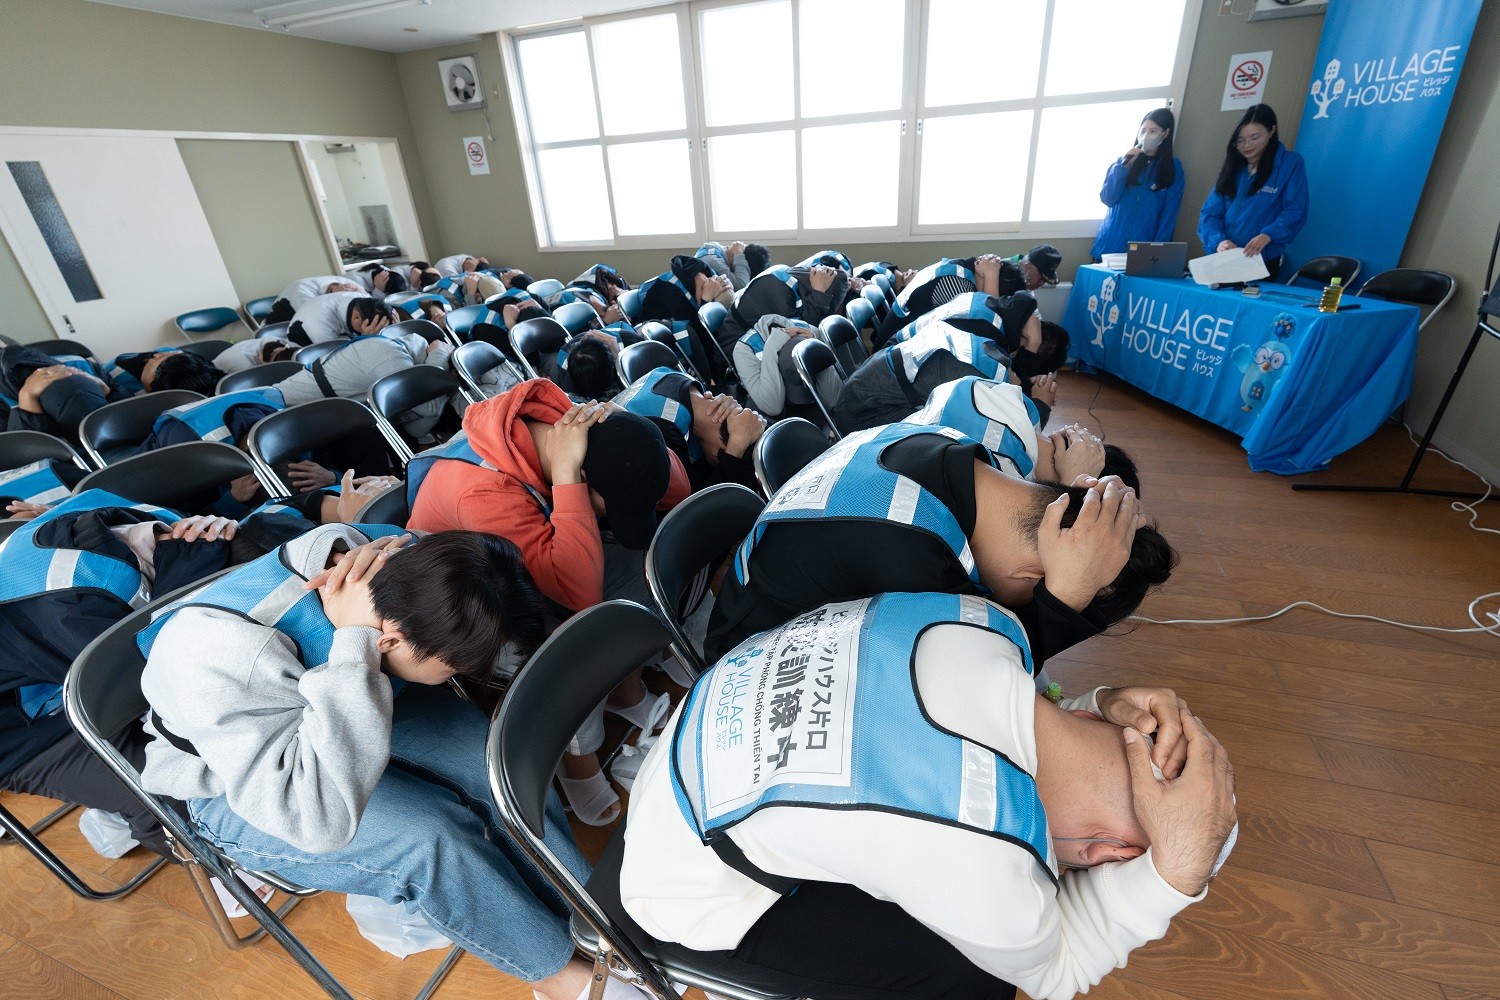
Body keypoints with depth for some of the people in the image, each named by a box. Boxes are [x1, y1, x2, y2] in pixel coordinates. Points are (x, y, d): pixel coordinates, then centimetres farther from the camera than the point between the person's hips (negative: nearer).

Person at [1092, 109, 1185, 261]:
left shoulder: (1173, 168, 4)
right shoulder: (1124, 161, 10)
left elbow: (1169, 214, -1)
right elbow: (1107, 199, -2)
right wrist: (1123, 166, -10)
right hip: (1109, 245, 2)